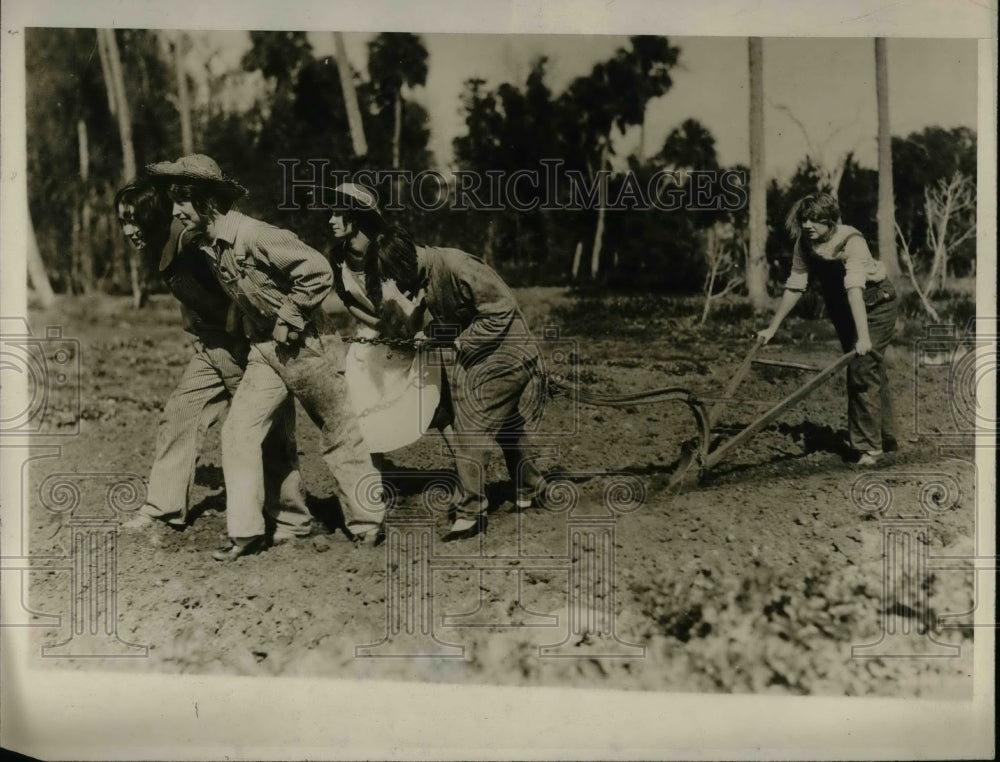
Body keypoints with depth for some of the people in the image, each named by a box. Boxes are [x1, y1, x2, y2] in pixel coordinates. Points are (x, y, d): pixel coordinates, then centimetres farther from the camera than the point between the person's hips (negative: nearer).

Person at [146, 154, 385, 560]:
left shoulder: (255, 236, -23)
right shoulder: (208, 245, 2)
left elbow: (318, 271, -25)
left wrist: (289, 319, -18)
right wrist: (251, 325, 12)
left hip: (305, 347, -7)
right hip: (264, 351, 7)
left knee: (339, 435, 6)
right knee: (237, 432, -1)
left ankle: (368, 523, 20)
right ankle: (246, 531, 6)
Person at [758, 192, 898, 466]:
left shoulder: (851, 241, -31)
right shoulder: (804, 243, -12)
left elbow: (855, 289, -42)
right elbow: (794, 286, -4)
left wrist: (863, 336, -50)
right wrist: (772, 328, -2)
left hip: (875, 302, -7)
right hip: (841, 307, 7)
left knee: (864, 370, -15)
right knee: (866, 371, 16)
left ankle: (869, 446, -7)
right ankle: (885, 438, 30)